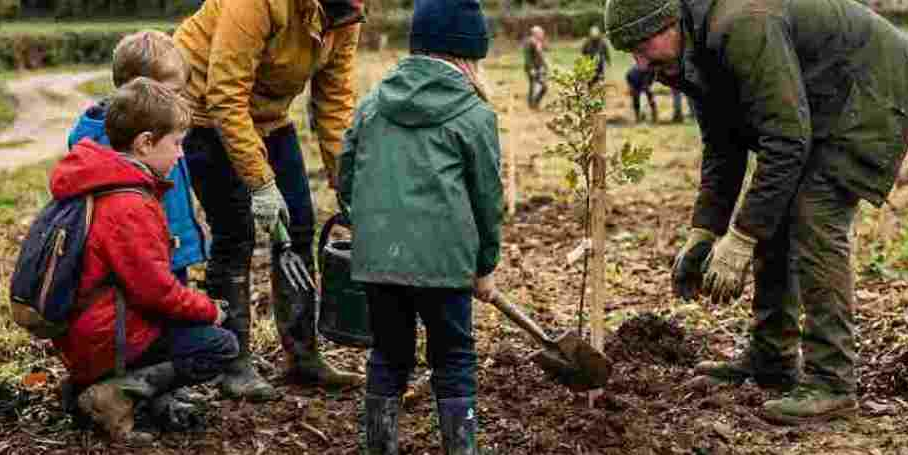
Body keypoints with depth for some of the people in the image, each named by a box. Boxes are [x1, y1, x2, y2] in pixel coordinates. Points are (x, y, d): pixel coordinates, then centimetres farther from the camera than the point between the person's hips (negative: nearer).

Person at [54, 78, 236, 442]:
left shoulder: (101, 185, 10)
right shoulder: (129, 207, -22)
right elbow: (155, 289, -21)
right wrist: (209, 309, -5)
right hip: (105, 341, -10)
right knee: (222, 347, -8)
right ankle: (116, 392, -11)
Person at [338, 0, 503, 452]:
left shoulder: (374, 101, 11)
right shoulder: (475, 114, 0)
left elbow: (345, 178, 14)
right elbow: (487, 196, 4)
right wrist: (485, 265, 16)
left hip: (374, 255, 4)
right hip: (441, 257, -4)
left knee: (389, 353, 17)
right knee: (453, 359, 10)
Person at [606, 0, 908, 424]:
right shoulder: (693, 58, 0)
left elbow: (786, 141, -34)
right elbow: (722, 151, 8)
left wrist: (741, 238, -32)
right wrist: (702, 234, 2)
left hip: (873, 92, -10)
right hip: (815, 106, 10)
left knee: (815, 219, -19)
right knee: (773, 216, 8)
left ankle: (831, 382, -14)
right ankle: (771, 359, 18)